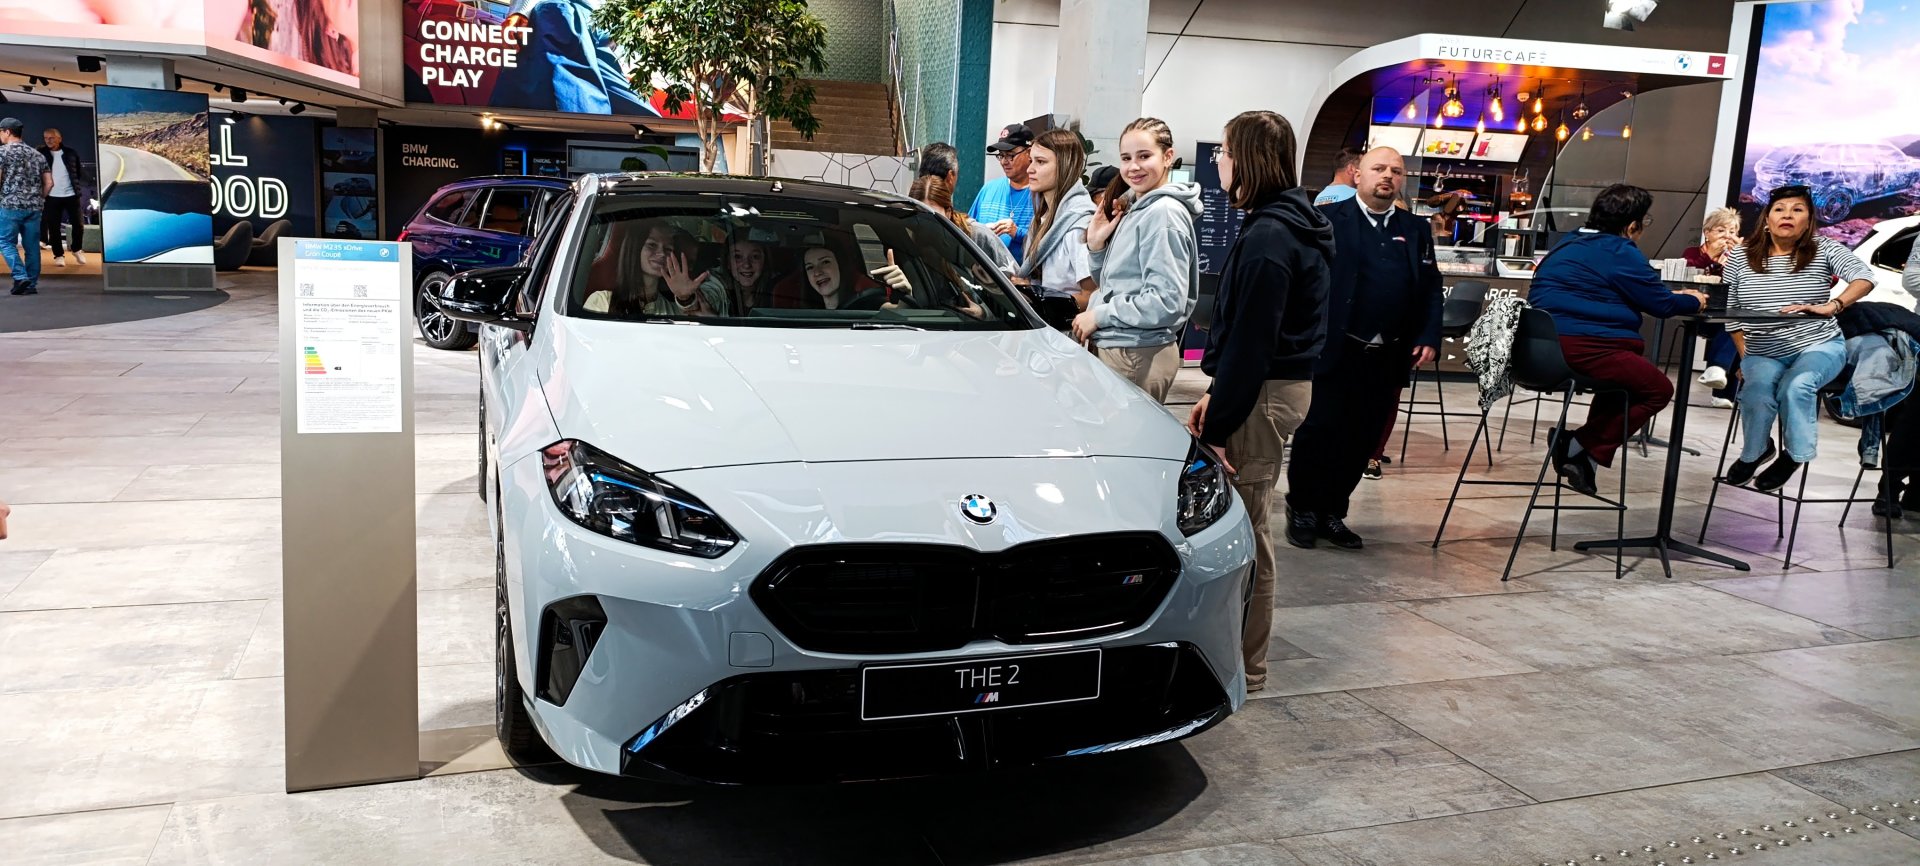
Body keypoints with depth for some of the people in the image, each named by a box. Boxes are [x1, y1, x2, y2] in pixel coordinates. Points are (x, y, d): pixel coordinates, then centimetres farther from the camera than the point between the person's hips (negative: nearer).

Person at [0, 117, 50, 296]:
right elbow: (49, 183, 11)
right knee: (31, 246, 5)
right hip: (34, 207, 5)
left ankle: (20, 276, -13)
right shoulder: (37, 155, 14)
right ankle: (31, 284, 6)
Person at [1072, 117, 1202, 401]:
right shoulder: (1134, 209, 14)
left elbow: (1167, 302, -21)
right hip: (1112, 346, 9)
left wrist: (1098, 316, -14)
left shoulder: (1164, 212, -13)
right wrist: (1096, 247, 3)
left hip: (1138, 356, -9)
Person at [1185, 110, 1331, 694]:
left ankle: (1244, 669, 9)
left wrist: (1218, 424, -18)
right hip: (1285, 381, 10)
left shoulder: (1267, 238, -19)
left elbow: (1249, 340, -21)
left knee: (1245, 528, -2)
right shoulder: (1291, 224, 14)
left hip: (1264, 393, -10)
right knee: (1248, 526, 17)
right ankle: (1237, 653, 28)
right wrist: (1216, 394, 15)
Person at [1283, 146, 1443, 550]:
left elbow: (1431, 288, 14)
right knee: (1319, 432, 0)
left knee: (1360, 441, 9)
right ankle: (1302, 511, 16)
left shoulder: (1416, 229, 15)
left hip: (1387, 360, 5)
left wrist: (1429, 338, 1)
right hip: (1333, 352, -4)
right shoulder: (1328, 219, 0)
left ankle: (1332, 513, 21)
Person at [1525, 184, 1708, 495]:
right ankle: (1580, 448, -1)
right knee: (1658, 389, 6)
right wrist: (1693, 301, 20)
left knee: (1630, 372, 31)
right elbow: (1662, 305, -1)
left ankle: (1584, 451, 17)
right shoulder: (1621, 252, -6)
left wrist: (1673, 296, 34)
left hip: (1542, 344, 9)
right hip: (1581, 348, -9)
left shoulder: (1569, 244, 21)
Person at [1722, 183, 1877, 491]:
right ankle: (1754, 452, 1)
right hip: (1763, 354, 1)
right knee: (1757, 390, -29)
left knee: (1796, 387, -32)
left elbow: (1864, 277, -14)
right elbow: (1731, 311, 6)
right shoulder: (1740, 256, 2)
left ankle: (1796, 454, -7)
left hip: (1818, 347, -1)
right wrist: (1744, 357, 1)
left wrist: (1831, 306, -31)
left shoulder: (1824, 250, -1)